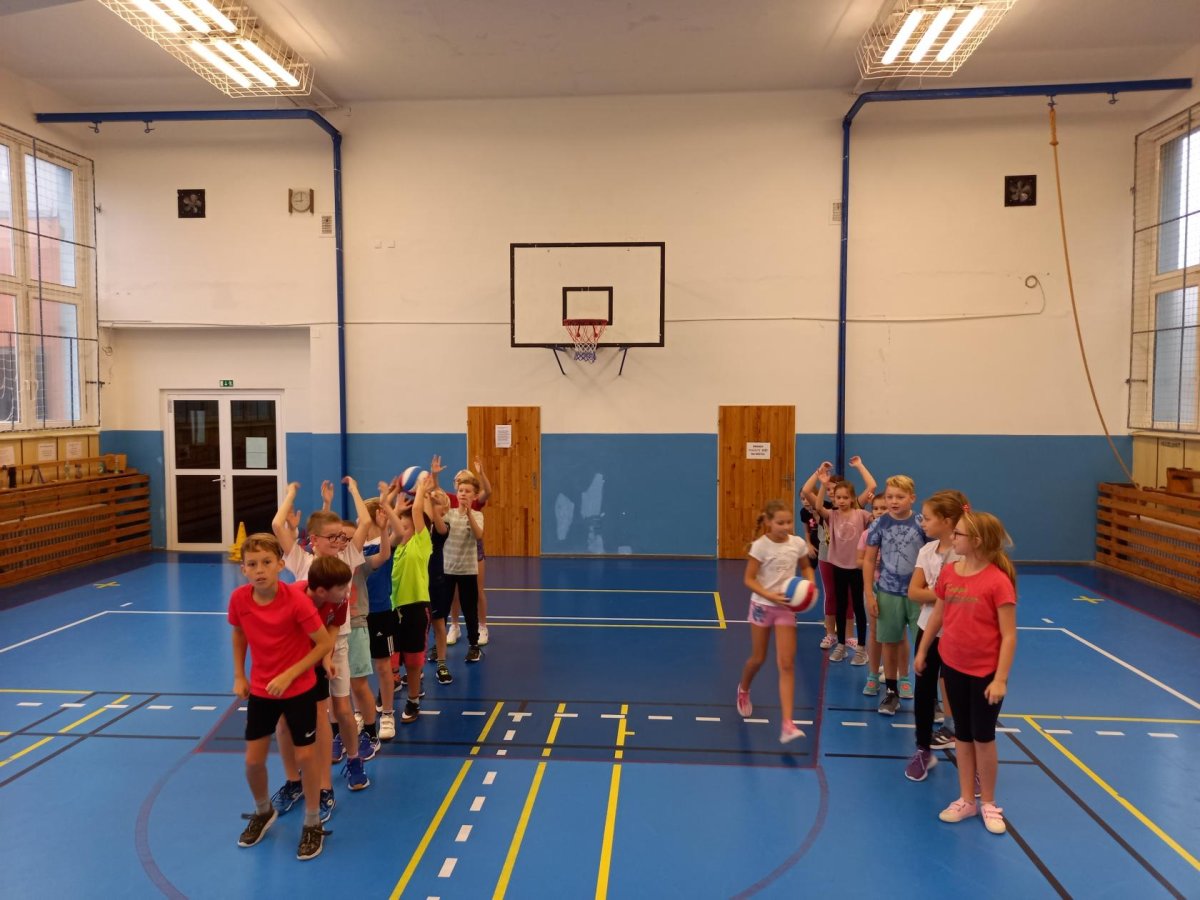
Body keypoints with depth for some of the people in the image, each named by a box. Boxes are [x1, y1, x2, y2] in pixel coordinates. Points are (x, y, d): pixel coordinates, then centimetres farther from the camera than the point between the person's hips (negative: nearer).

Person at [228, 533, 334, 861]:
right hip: (260, 690, 4)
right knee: (253, 759, 9)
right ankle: (263, 812, 39)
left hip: (299, 689, -3)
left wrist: (288, 675, -21)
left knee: (306, 755, 3)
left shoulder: (296, 599, -26)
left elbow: (325, 643, -19)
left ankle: (312, 824, 24)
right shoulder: (239, 599, -13)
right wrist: (239, 676, 5)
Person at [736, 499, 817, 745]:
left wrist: (810, 586, -6)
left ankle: (787, 724, -8)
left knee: (787, 664, -7)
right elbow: (749, 579, -13)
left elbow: (806, 568, 14)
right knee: (758, 658, 13)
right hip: (762, 605, -2)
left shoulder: (798, 543, -5)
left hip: (786, 607, 2)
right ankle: (743, 690, 47)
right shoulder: (760, 545, -15)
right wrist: (771, 596, -26)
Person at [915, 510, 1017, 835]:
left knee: (983, 737, 8)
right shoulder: (948, 572, -2)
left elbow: (1009, 635, -17)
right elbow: (937, 615, 10)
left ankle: (988, 803, 27)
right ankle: (966, 799, 28)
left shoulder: (998, 581, -20)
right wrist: (922, 651, 16)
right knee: (962, 735, 15)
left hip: (986, 672, -5)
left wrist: (1000, 678, -19)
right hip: (953, 666, 5)